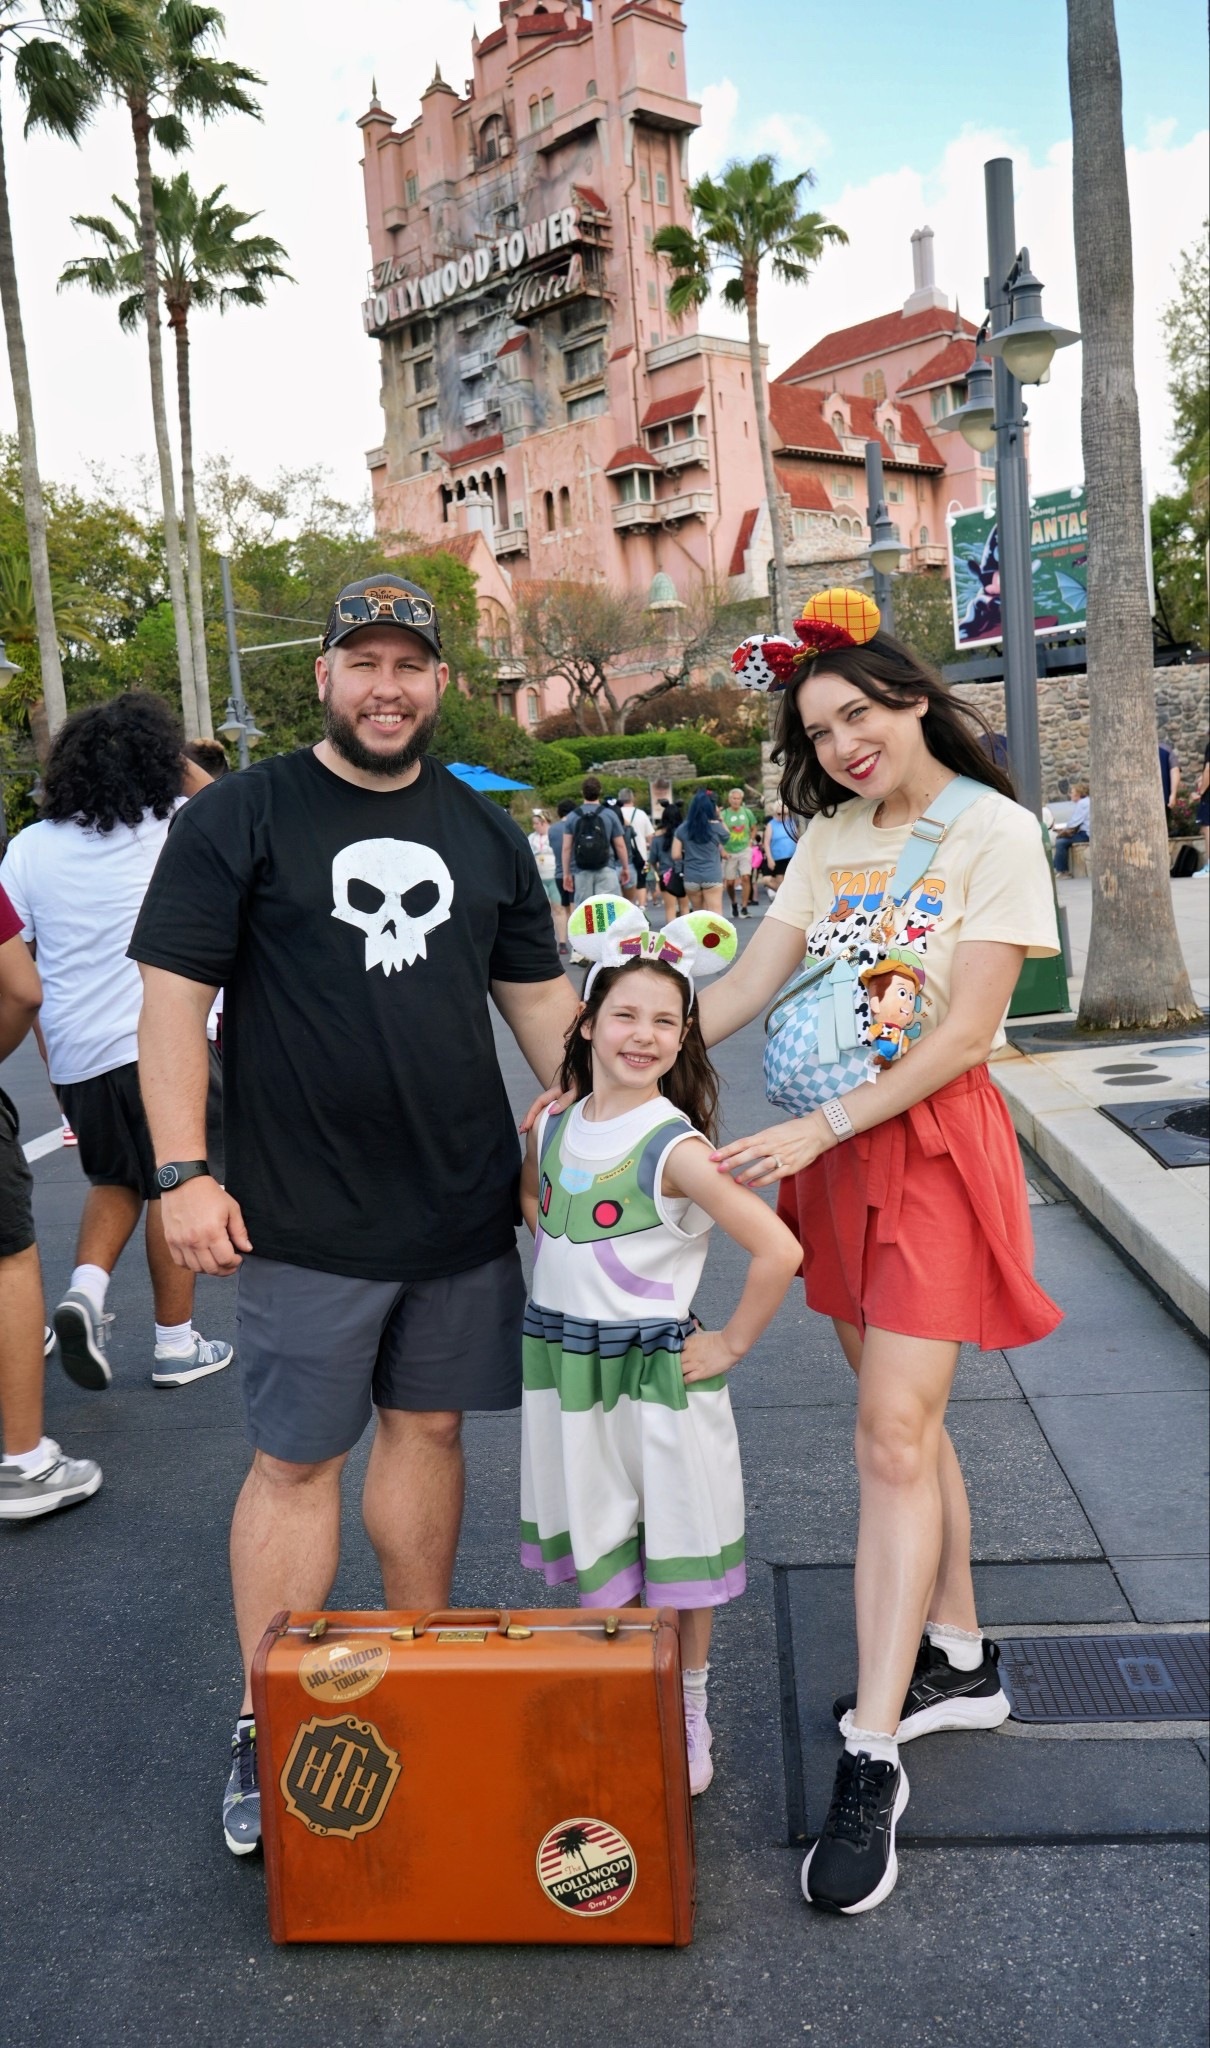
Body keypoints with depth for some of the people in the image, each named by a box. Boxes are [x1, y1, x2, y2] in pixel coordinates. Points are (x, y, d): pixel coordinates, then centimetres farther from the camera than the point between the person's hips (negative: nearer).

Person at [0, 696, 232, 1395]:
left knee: (115, 1180, 24)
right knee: (172, 1189, 8)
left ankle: (86, 1286, 3)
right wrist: (179, 761, 19)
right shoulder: (173, 827, -5)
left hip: (74, 1055, 4)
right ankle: (177, 1346, 15)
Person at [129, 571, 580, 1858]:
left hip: (465, 1207, 4)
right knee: (296, 1459, 3)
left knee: (428, 1427, 14)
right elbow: (173, 995, -6)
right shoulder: (239, 818, -3)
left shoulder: (482, 831, 11)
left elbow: (536, 993, 15)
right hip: (305, 1220, -4)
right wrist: (183, 1172, -13)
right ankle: (265, 1729, 19)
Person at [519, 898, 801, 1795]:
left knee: (674, 1558, 10)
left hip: (657, 1376, -5)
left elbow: (779, 1250, -24)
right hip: (566, 1373, 5)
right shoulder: (553, 1129, 0)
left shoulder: (675, 1147, -19)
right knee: (597, 1561, 17)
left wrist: (731, 1345, -15)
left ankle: (689, 1718, 31)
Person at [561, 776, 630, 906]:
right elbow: (620, 845, 4)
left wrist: (566, 873, 8)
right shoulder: (610, 814, 2)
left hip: (581, 872, 2)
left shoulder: (571, 817, 4)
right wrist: (625, 868, 15)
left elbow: (566, 848, 2)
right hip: (606, 870, -2)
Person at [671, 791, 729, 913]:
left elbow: (675, 855, -1)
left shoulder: (682, 829, 0)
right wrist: (720, 818, 14)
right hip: (712, 877, -3)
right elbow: (726, 837, 16)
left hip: (690, 878, 3)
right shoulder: (716, 827, -5)